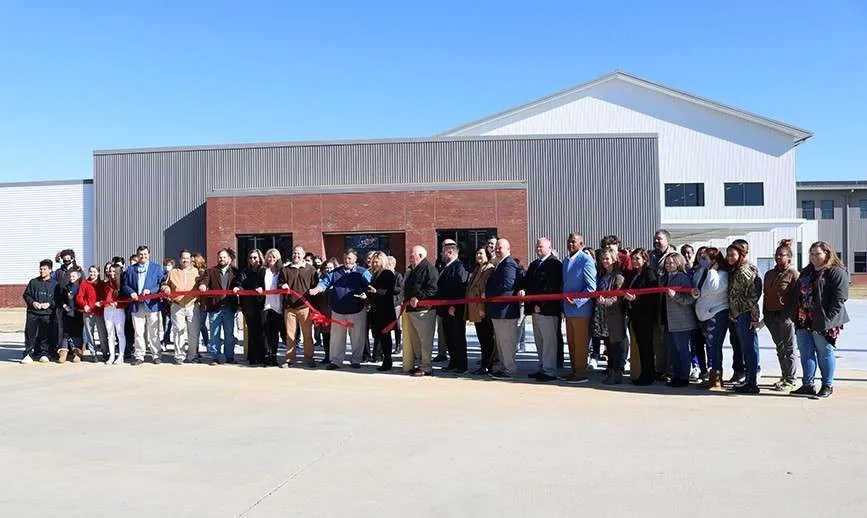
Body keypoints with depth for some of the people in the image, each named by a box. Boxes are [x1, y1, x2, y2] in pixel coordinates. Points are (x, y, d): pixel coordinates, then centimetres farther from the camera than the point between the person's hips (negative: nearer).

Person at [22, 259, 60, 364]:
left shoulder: (55, 284, 5)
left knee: (45, 335, 4)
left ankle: (43, 354, 14)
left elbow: (58, 299, 5)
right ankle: (28, 354, 4)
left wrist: (50, 304, -11)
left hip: (47, 314, -1)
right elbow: (26, 294, 10)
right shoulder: (33, 282, 9)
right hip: (33, 313, 1)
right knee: (30, 334, -2)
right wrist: (33, 302, -7)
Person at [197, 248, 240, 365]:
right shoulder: (210, 271, 11)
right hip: (214, 307, -1)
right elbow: (204, 280, -3)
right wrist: (202, 285, -25)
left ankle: (229, 357, 15)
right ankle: (215, 357, 8)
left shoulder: (235, 272, 12)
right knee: (215, 334, 2)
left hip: (230, 307, 1)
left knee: (229, 333, 7)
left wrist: (237, 287, -21)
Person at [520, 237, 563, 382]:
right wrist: (522, 289, -5)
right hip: (535, 309, 9)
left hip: (547, 309, -9)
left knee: (549, 340, -6)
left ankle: (549, 371, -3)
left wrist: (541, 304, -18)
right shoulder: (533, 264, 20)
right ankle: (542, 367, 22)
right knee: (539, 341, 14)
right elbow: (526, 280, 19)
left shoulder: (555, 264, -8)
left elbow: (553, 287, -15)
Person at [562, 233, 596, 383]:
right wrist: (564, 304, 13)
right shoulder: (566, 261, 14)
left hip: (580, 309, -8)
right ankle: (574, 371, 20)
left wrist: (577, 299, -19)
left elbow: (591, 286, -14)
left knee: (580, 343, -2)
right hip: (568, 309, 8)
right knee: (571, 342, 12)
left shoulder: (586, 260, -10)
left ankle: (581, 373, 5)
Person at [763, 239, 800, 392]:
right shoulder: (769, 274, 15)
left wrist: (791, 315, -17)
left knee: (789, 349, -1)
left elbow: (796, 296, -11)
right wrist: (765, 315, 14)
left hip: (786, 315, -7)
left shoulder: (793, 273, -6)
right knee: (780, 349, 14)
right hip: (772, 316, 7)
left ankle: (790, 381, 3)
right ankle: (784, 377, 23)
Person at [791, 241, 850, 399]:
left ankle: (827, 386, 15)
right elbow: (799, 295, 22)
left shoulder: (837, 273, -7)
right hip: (804, 321, 7)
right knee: (806, 354, 8)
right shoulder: (806, 272, 18)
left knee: (825, 353, 3)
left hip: (823, 323, -7)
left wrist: (827, 319, -21)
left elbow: (839, 299, -14)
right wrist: (797, 317, 11)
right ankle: (808, 385, 15)